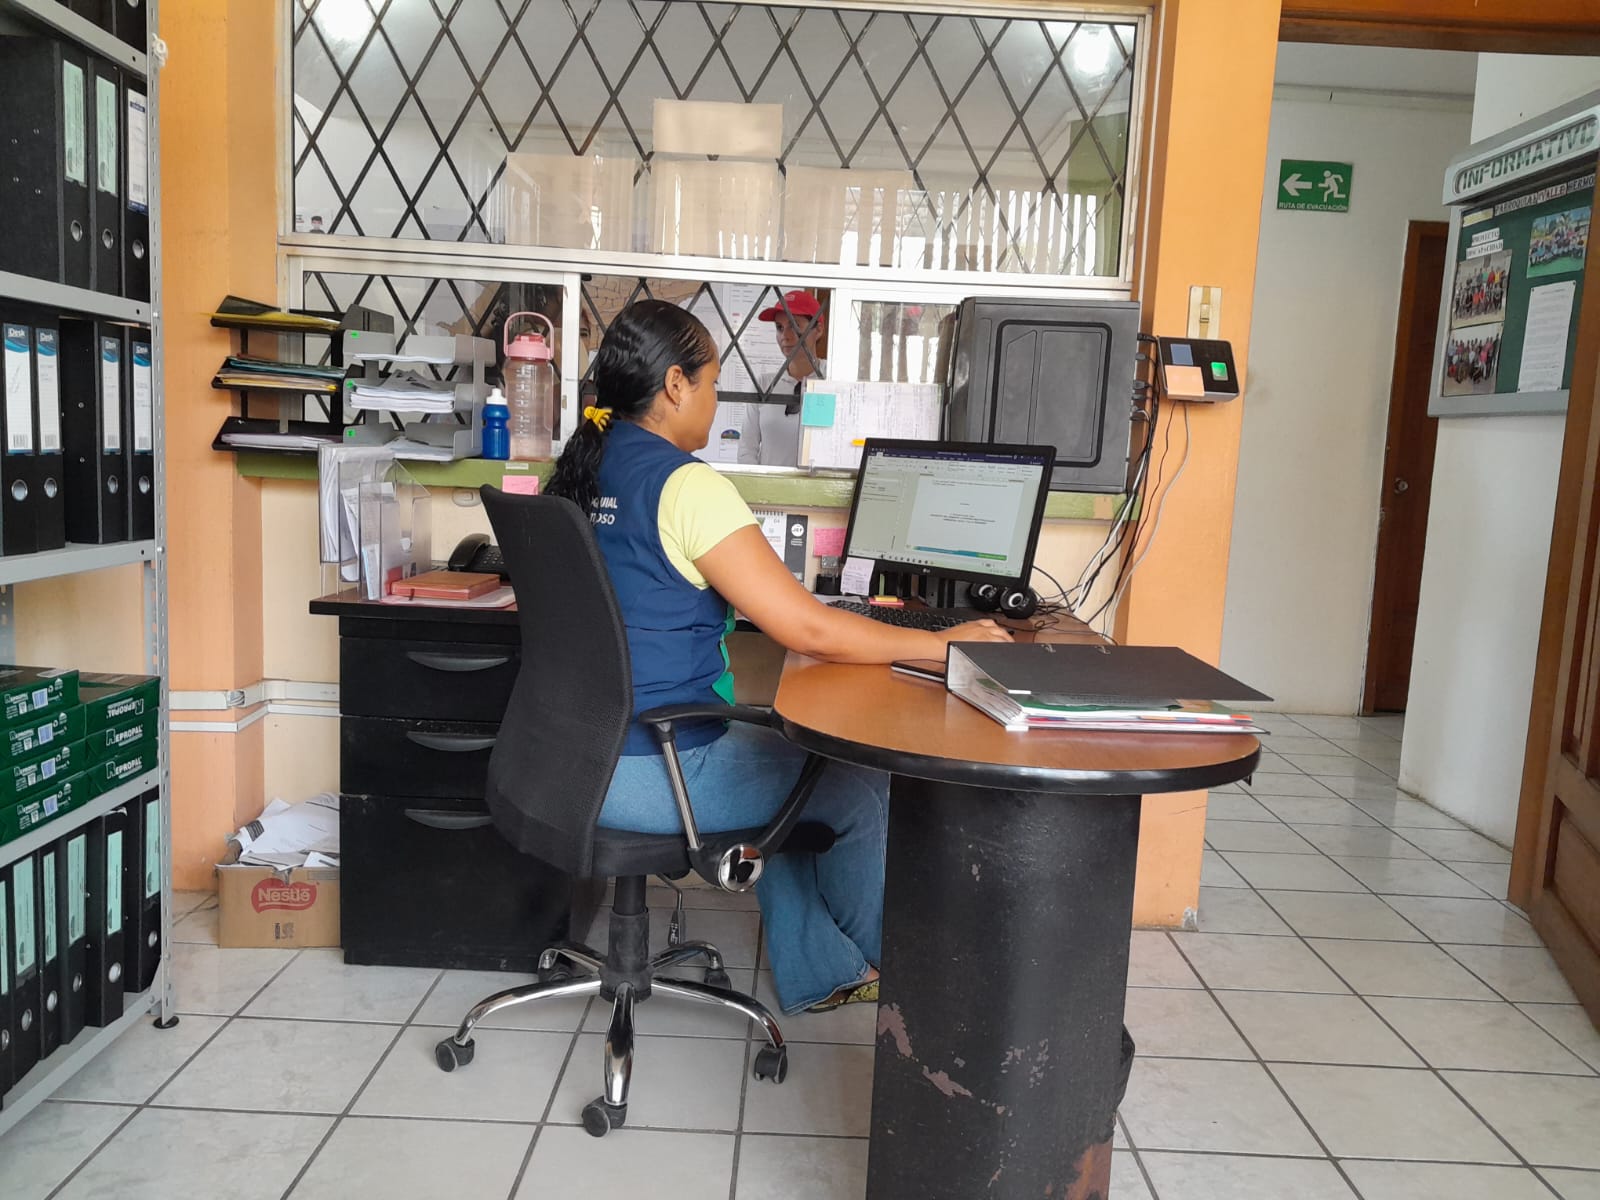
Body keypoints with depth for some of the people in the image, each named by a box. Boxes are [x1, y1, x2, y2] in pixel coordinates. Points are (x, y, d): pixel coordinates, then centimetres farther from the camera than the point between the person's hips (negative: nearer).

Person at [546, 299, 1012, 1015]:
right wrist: (943, 642, -10)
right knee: (861, 789, 9)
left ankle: (817, 974, 35)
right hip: (645, 775, -9)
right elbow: (808, 631, -22)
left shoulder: (582, 467, 6)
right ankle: (879, 963, 36)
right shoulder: (685, 485, -21)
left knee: (785, 757, 29)